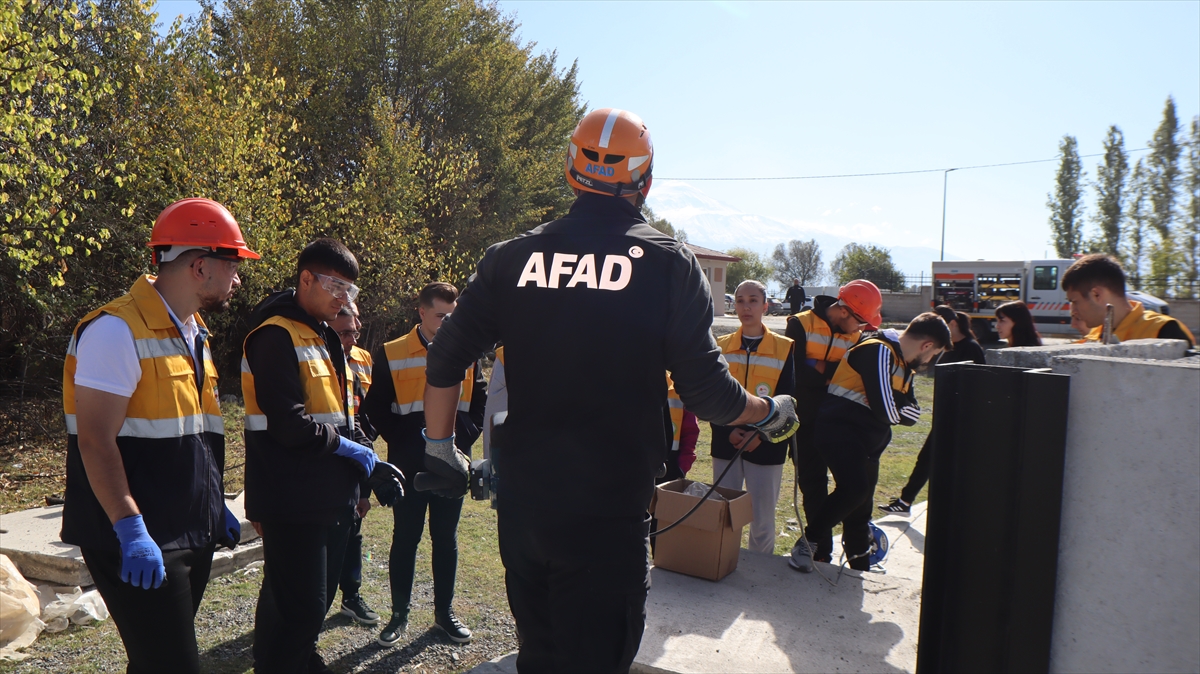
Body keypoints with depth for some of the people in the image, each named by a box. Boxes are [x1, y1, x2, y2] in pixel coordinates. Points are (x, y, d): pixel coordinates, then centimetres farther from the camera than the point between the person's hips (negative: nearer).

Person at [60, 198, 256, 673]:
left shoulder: (193, 335, 13)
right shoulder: (117, 330, -15)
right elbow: (95, 441, -19)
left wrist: (215, 508, 18)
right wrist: (131, 531, -23)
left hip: (192, 536, 9)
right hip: (142, 543, -9)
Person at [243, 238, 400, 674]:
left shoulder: (325, 338, 16)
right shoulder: (275, 336, -13)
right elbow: (290, 425, -22)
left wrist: (370, 465, 6)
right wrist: (347, 447, -11)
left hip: (331, 498, 9)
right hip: (293, 503, -9)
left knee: (315, 602, 20)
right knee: (298, 608, -2)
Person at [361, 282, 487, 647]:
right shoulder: (391, 355, -3)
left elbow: (481, 403, 9)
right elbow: (376, 408, -2)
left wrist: (464, 437, -4)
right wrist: (402, 441, -10)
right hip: (409, 465, -2)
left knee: (446, 539, 12)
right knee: (405, 539, 7)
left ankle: (444, 611, 25)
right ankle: (399, 614, 21)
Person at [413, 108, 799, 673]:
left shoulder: (513, 258, 0)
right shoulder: (668, 264, -8)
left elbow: (445, 358, 3)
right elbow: (707, 394, -9)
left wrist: (440, 447, 17)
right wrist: (772, 414, 11)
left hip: (521, 505, 4)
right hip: (607, 516, -4)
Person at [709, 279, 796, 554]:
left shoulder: (784, 348, -1)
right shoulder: (721, 346, 5)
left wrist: (761, 433, -14)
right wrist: (728, 430, -13)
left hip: (766, 447, -2)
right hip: (725, 443, 2)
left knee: (762, 521, 4)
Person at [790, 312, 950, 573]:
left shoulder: (903, 362, 17)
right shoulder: (879, 351, -15)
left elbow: (912, 413, 11)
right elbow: (887, 411, -20)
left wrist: (895, 406, -7)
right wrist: (899, 407, 1)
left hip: (868, 440, 10)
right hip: (841, 429, -10)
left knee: (860, 512, 14)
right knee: (854, 489, -28)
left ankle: (861, 571, 26)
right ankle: (807, 541, -11)